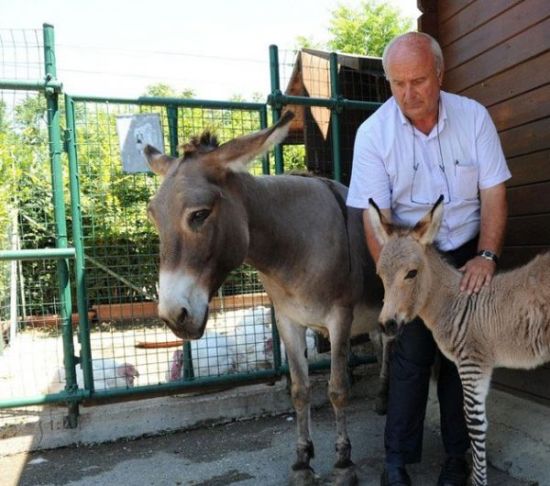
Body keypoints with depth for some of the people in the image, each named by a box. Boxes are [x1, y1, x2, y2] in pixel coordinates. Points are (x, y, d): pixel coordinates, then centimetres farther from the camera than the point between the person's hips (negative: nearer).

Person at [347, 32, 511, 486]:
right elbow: (375, 218, -16)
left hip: (467, 255, 2)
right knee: (411, 355, -2)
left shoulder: (473, 116, -8)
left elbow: (494, 193, -5)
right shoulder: (373, 133, -14)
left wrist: (486, 256, -17)